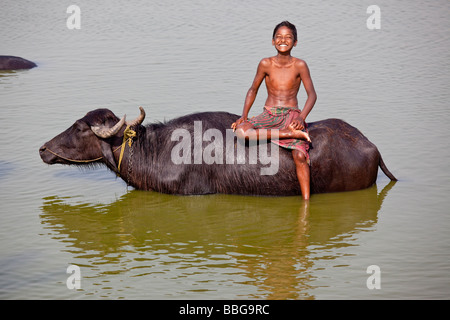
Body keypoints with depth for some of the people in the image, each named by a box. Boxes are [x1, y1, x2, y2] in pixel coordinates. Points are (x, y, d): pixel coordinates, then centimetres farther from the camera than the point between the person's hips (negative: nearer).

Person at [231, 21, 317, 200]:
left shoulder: (300, 66, -1)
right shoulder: (266, 64, 2)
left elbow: (312, 94, -2)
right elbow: (253, 90, 13)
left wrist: (301, 118, -18)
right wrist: (244, 115, 0)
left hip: (292, 116, -2)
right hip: (269, 116, 2)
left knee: (300, 155, -28)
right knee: (240, 131, -30)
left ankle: (306, 200, -22)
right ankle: (290, 134, -28)